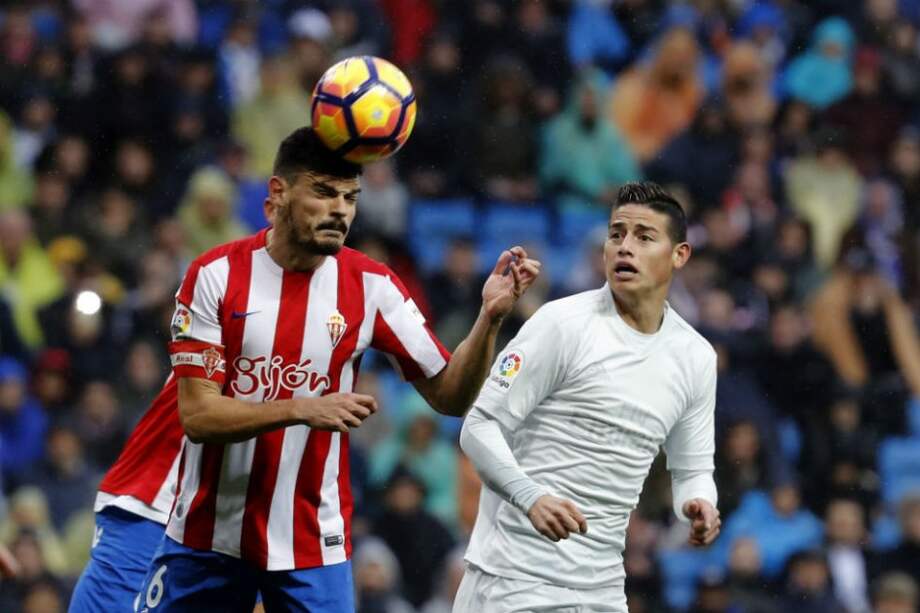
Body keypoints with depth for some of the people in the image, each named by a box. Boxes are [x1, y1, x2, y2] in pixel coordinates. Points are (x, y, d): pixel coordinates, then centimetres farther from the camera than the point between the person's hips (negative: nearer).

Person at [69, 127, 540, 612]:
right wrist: (301, 410, -27)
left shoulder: (370, 286, -3)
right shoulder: (216, 274, -8)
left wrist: (489, 318, -17)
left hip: (311, 544, 1)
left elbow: (448, 395, 0)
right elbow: (197, 416, -13)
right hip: (206, 532, -1)